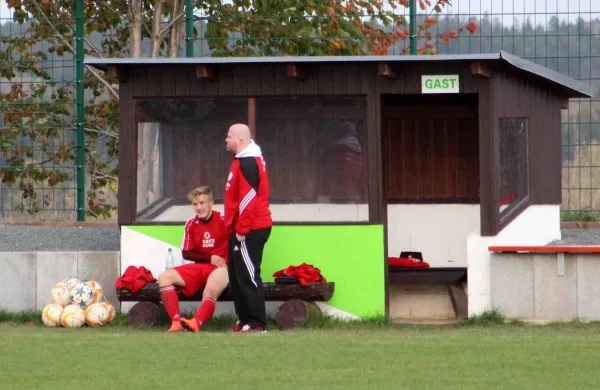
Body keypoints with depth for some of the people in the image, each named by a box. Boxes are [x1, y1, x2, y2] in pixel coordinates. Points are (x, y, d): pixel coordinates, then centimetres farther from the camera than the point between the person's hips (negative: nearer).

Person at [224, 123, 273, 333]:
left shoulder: (248, 163, -16)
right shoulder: (243, 160, 16)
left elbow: (248, 198, -22)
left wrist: (241, 229, -20)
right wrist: (234, 227, 21)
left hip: (249, 231, -11)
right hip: (241, 230, 11)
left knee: (247, 276, -9)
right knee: (236, 276, 13)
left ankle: (257, 324, -8)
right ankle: (245, 320, 17)